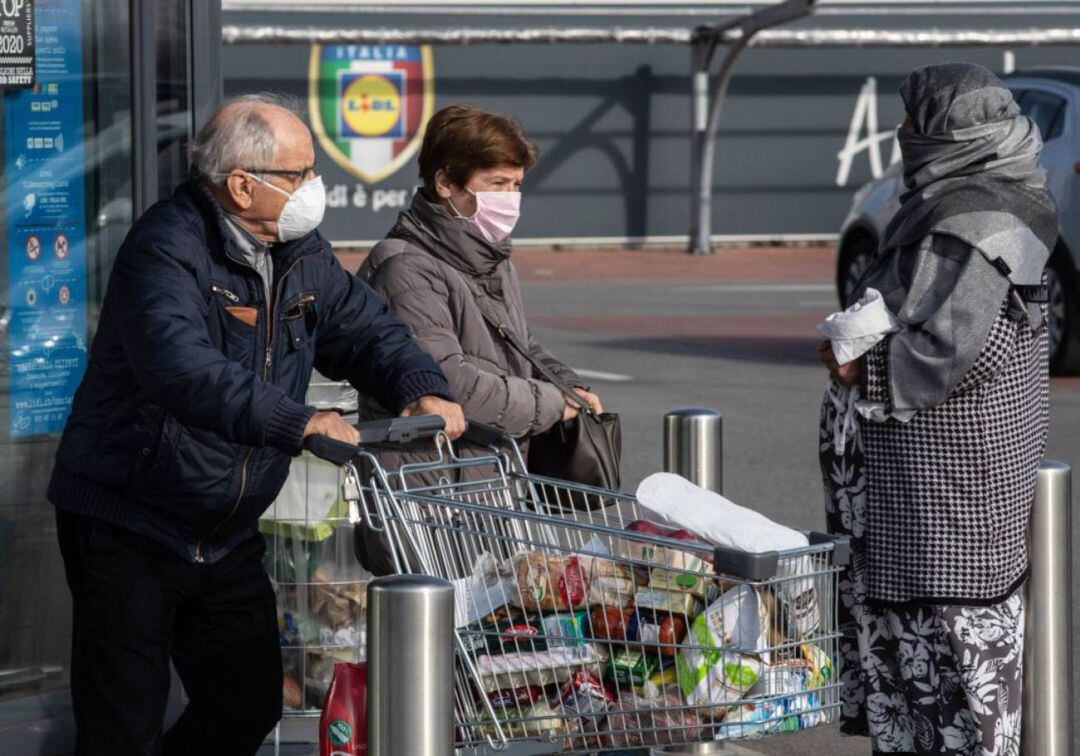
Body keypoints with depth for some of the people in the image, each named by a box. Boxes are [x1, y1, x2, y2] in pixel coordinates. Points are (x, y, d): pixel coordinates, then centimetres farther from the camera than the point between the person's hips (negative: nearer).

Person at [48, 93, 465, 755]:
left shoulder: (301, 254, 6)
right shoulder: (167, 250, -21)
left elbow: (368, 330, 11)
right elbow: (184, 371, -37)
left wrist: (425, 391, -12)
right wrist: (298, 423, -45)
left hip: (229, 538, 8)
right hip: (128, 528, -8)